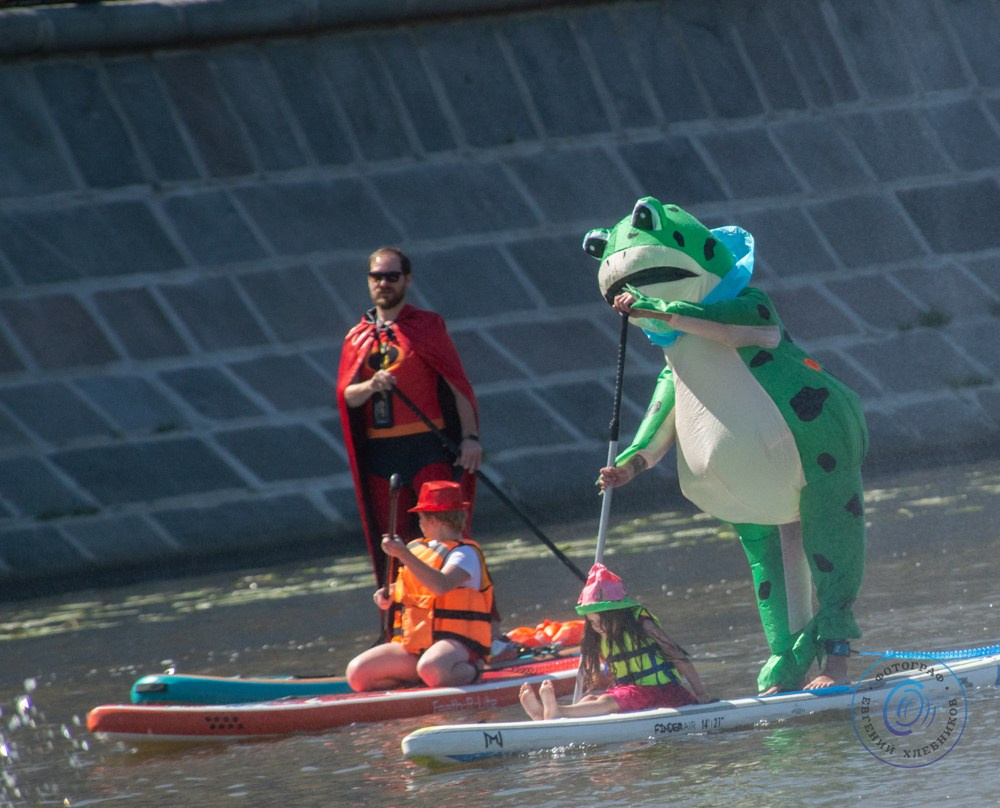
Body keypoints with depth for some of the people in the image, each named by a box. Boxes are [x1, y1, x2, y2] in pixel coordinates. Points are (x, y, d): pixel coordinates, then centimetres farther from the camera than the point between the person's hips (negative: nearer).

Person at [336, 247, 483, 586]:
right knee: (391, 541, 4)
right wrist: (370, 387, -18)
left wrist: (470, 437, -12)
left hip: (427, 447, -4)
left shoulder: (427, 326, 4)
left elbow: (457, 383, -1)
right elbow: (346, 395, 4)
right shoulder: (357, 337, 14)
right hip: (379, 453, 4)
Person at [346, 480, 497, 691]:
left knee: (430, 669, -43)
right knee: (357, 673, -12)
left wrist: (404, 555, -31)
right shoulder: (418, 549, 17)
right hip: (413, 645, 7)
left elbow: (441, 585, -28)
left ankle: (471, 672, -10)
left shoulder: (465, 554, -8)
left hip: (457, 643, -7)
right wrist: (387, 594, 11)